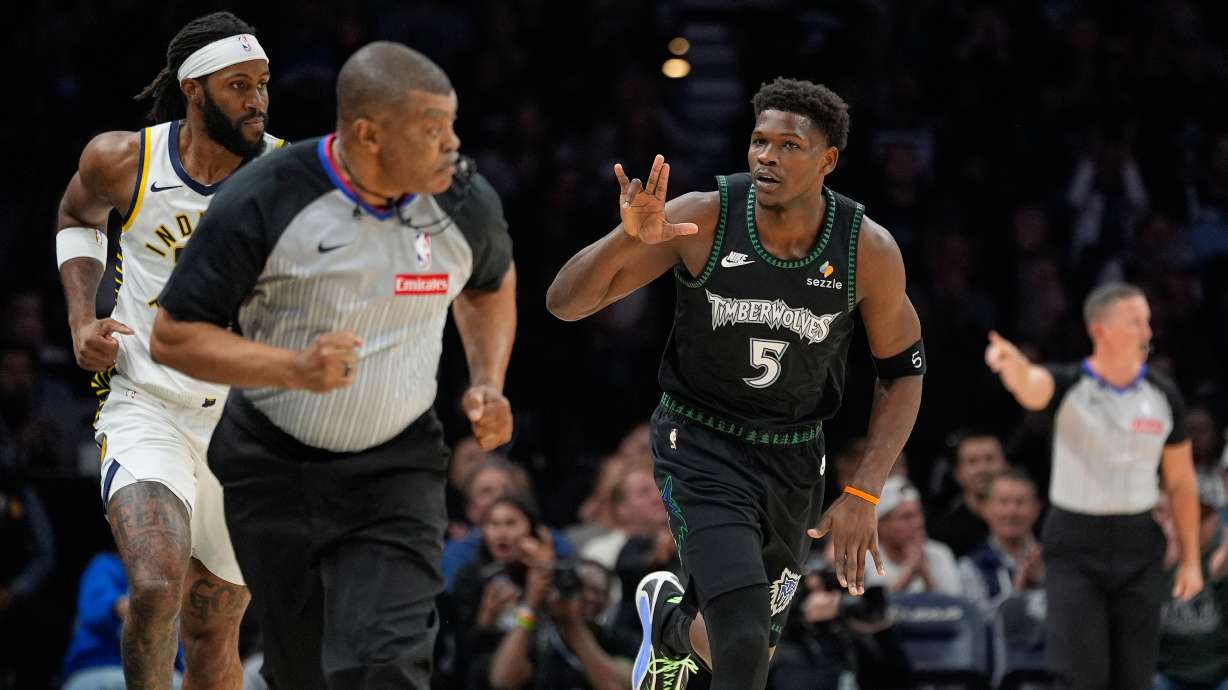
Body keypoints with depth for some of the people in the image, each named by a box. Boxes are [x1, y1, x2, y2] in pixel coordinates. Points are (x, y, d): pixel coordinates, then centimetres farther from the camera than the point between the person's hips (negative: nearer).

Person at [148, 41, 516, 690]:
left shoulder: (467, 204, -8)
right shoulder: (262, 202, -19)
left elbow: (491, 283, 18)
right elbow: (173, 336, -14)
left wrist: (488, 383, 2)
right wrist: (296, 368, -27)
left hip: (396, 470, 1)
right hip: (273, 470, 0)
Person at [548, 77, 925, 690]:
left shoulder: (869, 251, -15)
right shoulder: (705, 219, -19)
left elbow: (903, 372, 0)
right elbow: (564, 302, -17)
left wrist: (864, 495, -9)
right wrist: (629, 239, -37)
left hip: (794, 456, 3)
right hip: (700, 441, -3)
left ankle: (668, 619, 53)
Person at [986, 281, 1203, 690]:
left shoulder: (1163, 396, 2)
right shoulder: (1067, 385, -8)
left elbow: (1181, 483, 9)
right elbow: (1029, 386, -32)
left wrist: (1190, 560, 7)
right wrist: (1012, 362, -57)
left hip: (1139, 549, 3)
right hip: (1074, 548, -3)